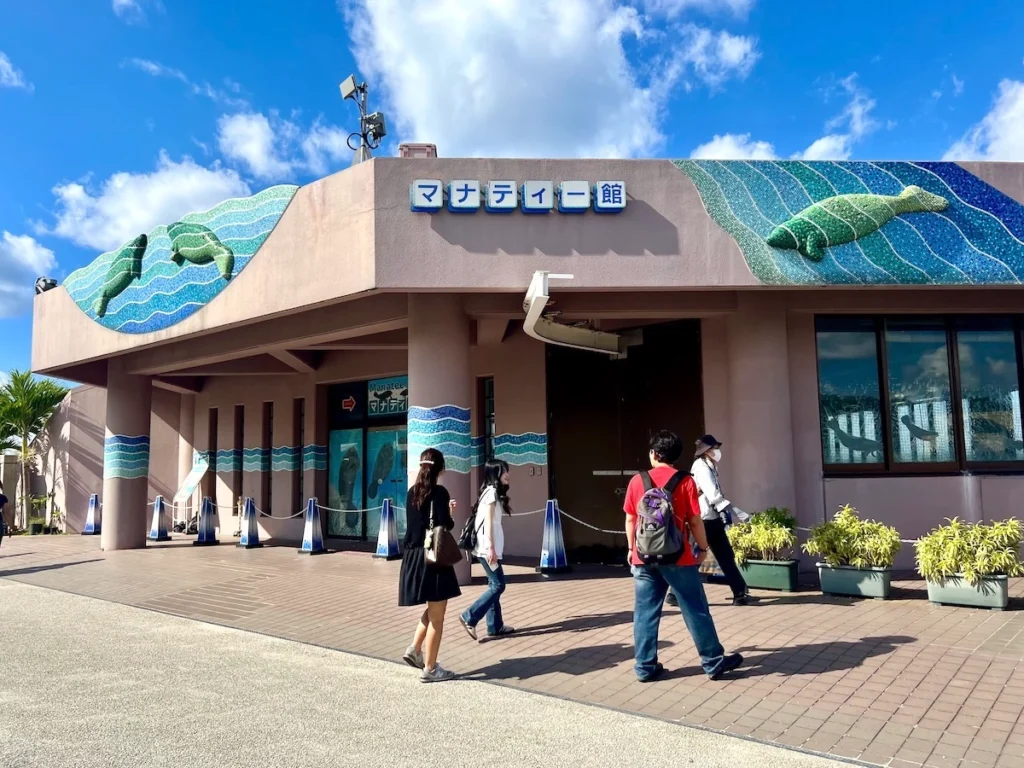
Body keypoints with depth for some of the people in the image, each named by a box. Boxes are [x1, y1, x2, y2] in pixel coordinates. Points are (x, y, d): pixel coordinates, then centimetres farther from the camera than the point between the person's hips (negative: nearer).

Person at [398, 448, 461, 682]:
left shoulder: (412, 492, 8)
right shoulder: (439, 492, -13)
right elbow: (444, 526, -17)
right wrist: (451, 516, 4)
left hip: (413, 557, 7)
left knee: (432, 609, 25)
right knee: (437, 615, 4)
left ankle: (414, 649, 17)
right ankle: (430, 669, 10)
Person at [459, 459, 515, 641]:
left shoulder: (493, 492, 16)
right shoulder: (491, 492, -12)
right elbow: (488, 522, -17)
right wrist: (491, 548, -20)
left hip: (489, 547, 10)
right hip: (487, 547, -10)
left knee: (495, 585, 10)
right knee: (498, 585, -7)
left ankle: (495, 626, 14)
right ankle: (469, 617, -5)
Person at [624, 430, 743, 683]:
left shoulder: (637, 481, 2)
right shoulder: (685, 481, -5)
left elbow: (630, 520, 6)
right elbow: (695, 520, -4)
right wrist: (703, 548, 8)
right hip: (677, 556, -2)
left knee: (645, 613, 7)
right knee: (696, 611, 8)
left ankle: (646, 667, 11)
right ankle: (713, 662, 16)